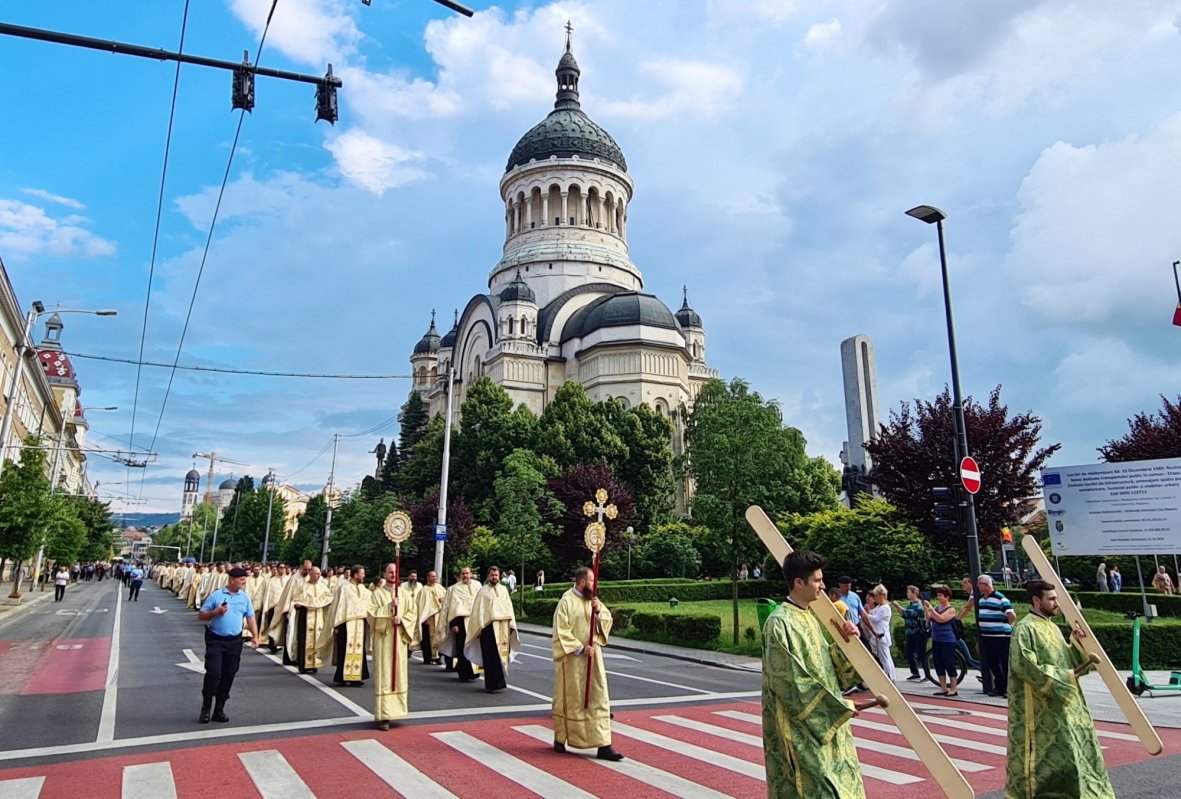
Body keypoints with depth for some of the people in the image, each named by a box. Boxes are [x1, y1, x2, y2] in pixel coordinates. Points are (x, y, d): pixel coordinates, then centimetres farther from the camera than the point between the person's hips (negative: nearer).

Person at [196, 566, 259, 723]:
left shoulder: (245, 598, 4)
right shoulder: (216, 595, -5)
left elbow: (250, 618, 6)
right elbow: (201, 616, -1)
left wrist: (255, 636, -3)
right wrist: (215, 612, -19)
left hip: (235, 641, 3)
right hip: (215, 640, -3)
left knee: (228, 675, 6)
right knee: (213, 673, -9)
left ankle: (219, 709, 18)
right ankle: (205, 708, 8)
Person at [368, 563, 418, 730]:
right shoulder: (377, 593, 1)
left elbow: (413, 613, 7)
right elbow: (372, 614, -9)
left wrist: (401, 619, -11)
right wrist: (389, 607, -18)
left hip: (400, 638, 4)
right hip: (383, 638, -4)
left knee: (399, 674, 6)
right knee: (383, 675, -6)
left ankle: (397, 708, 18)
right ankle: (383, 715, -5)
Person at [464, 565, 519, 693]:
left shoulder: (504, 590, 13)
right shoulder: (483, 591, 1)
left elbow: (509, 608, 14)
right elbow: (478, 611, -2)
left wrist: (511, 625, 6)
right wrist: (480, 628, -8)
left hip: (503, 626, 4)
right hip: (488, 626, -4)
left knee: (502, 654, 5)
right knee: (491, 657, -4)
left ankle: (499, 682, 19)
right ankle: (491, 684, 1)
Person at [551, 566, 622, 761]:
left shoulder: (592, 599, 7)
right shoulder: (566, 600, -13)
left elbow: (607, 621, 8)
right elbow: (561, 631, -15)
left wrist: (598, 611, -11)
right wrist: (581, 648, -18)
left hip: (592, 657, 6)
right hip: (572, 659, -6)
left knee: (599, 699, 1)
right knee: (570, 699, 7)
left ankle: (603, 745, 3)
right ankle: (560, 738, 26)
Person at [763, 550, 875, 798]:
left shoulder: (808, 618, 10)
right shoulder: (780, 623, -19)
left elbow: (825, 666, 13)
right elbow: (791, 682, -21)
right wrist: (839, 704, -15)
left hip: (825, 722, 9)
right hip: (801, 728, -9)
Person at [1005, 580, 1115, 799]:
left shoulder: (1052, 627, 13)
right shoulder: (1025, 629, -15)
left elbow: (1068, 660, 18)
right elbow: (1025, 667, -22)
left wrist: (1077, 643, 1)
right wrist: (1064, 676, -17)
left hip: (1062, 706, 9)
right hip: (1040, 709, -9)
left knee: (1075, 747, 13)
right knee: (1050, 753, -5)